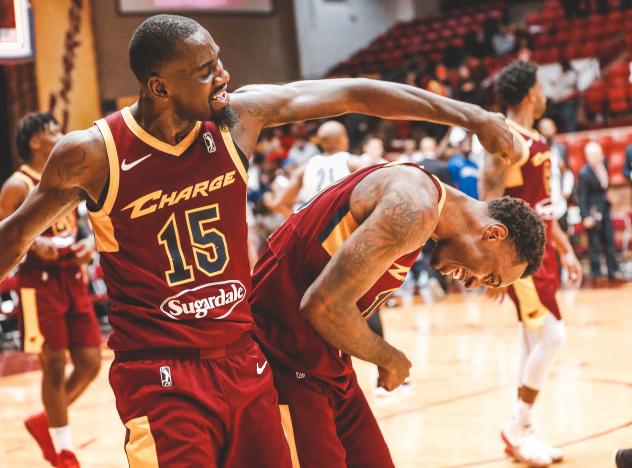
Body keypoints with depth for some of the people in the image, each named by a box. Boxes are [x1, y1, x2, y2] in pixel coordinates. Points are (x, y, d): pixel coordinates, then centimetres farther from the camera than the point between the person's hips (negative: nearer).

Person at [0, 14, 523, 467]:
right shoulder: (92, 154, -13)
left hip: (243, 358, 5)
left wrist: (472, 116, -2)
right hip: (160, 374, -4)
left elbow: (353, 93, -1)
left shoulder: (239, 115, -5)